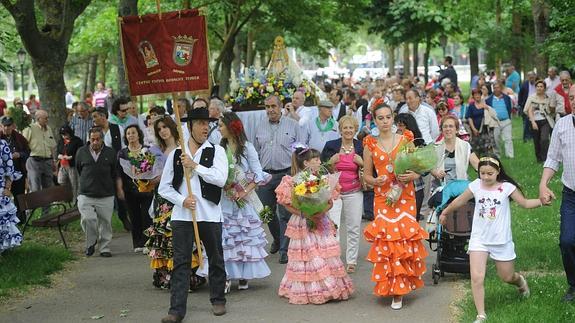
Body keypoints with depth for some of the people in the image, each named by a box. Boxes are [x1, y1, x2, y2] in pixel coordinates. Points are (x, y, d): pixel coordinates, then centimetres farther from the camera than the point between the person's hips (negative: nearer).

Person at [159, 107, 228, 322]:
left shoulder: (216, 151, 3)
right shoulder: (176, 155, 7)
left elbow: (221, 178, -12)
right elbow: (164, 187, 7)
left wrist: (195, 166, -13)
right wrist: (182, 200, -8)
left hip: (210, 214, 0)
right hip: (182, 214, 0)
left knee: (215, 259, 12)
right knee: (181, 263, -2)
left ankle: (218, 300, 30)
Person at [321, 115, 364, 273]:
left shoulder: (361, 146, 4)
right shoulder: (331, 145, 1)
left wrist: (361, 163, -9)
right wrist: (331, 162, -13)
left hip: (354, 193, 1)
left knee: (354, 228, 5)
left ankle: (351, 261, 16)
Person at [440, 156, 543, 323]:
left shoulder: (506, 187, -9)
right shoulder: (476, 186, -4)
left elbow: (525, 203, -3)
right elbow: (459, 201, 11)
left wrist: (542, 201, -19)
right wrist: (445, 213, 25)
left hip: (501, 240, -1)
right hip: (479, 239, 1)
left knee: (507, 277, 14)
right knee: (477, 278, -14)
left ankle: (519, 281, 52)